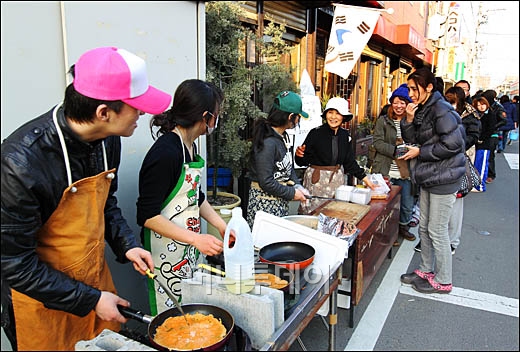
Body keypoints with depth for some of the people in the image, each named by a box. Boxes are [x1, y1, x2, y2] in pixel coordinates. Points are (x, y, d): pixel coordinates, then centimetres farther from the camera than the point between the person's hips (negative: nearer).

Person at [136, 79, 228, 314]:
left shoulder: (190, 146, 6)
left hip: (190, 250, 9)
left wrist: (222, 226, 9)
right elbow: (147, 215, -22)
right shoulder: (165, 153, -23)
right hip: (167, 254, -9)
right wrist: (196, 239, -25)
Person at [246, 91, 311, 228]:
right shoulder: (268, 142, -23)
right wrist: (292, 193, -13)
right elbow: (266, 182, -24)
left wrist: (298, 186, 0)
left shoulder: (283, 136, 6)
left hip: (280, 201, 9)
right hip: (265, 202, -9)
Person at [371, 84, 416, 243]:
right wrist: (395, 151, -19)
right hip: (386, 171, -2)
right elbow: (377, 142, -8)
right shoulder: (383, 121, 2)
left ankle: (403, 227, 37)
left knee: (408, 205, 11)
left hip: (405, 171, 3)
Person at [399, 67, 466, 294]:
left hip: (444, 177, -9)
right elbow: (412, 139, 11)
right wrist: (409, 120, -5)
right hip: (428, 177, 9)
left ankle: (442, 281, 16)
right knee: (424, 227, 17)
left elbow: (452, 144, -23)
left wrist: (420, 152, -15)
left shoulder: (441, 110, -17)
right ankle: (426, 270, 32)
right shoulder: (422, 110, 11)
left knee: (437, 231, 0)